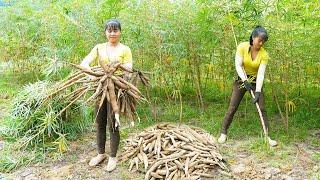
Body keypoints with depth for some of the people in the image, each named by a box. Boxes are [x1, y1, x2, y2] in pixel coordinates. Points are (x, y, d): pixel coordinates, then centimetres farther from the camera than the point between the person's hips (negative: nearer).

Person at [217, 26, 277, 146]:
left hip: (256, 81, 1)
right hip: (242, 79, -1)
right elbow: (238, 65, -21)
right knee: (232, 108, -2)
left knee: (262, 109, -3)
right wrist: (245, 80, -34)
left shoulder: (264, 54, -14)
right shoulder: (242, 47, -15)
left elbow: (261, 74, -21)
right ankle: (223, 133, 11)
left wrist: (258, 91, -30)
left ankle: (267, 136, 6)